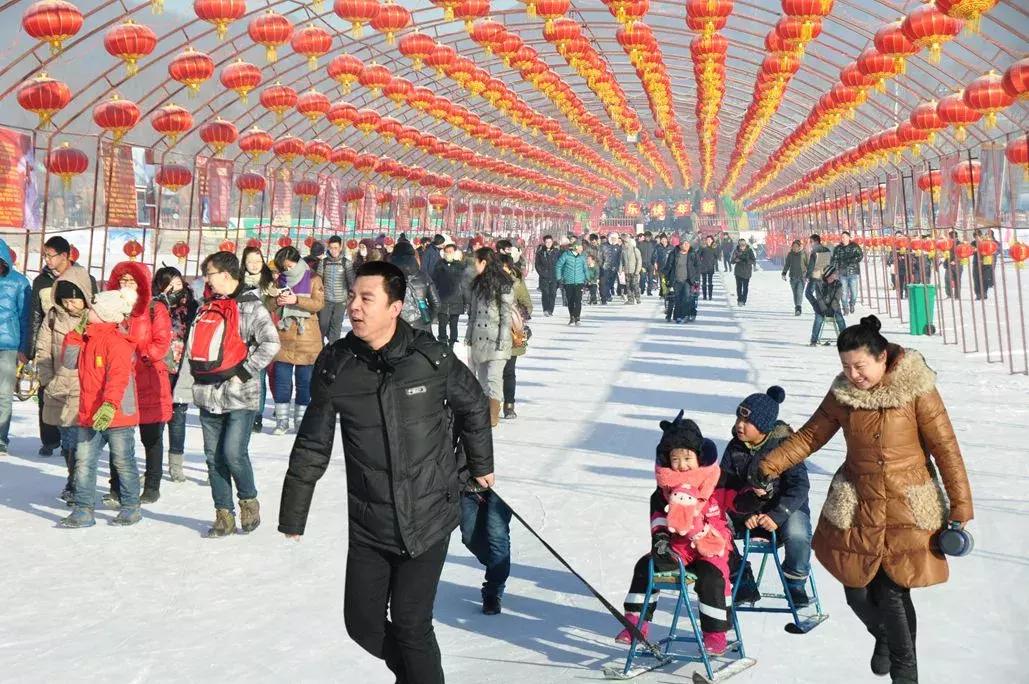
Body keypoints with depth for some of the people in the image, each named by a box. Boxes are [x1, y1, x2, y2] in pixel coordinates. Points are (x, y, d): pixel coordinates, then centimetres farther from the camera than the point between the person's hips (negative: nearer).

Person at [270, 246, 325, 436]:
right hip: (283, 337, 2)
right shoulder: (279, 280, 10)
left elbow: (318, 304, -11)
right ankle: (282, 420, 9)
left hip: (306, 338, -2)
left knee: (304, 380, 4)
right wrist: (276, 301, -12)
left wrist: (296, 300, -23)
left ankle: (301, 418, 15)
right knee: (281, 380, 1)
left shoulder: (313, 279, 1)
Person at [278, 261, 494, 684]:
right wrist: (292, 517, 6)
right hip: (368, 525, 3)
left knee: (411, 625, -2)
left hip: (428, 519, -3)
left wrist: (480, 466, 17)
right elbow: (312, 446, 2)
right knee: (363, 624, 9)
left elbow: (472, 406, 7)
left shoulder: (430, 357, -12)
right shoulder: (336, 366, -7)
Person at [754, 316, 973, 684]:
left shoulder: (915, 390, -12)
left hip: (907, 508, -3)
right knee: (858, 593, 6)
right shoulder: (843, 392, -2)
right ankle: (883, 637, 41)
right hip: (857, 505, 3)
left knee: (893, 591, -7)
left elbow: (946, 449, -8)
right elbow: (811, 435, 8)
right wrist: (769, 465, -3)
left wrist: (960, 510, -8)